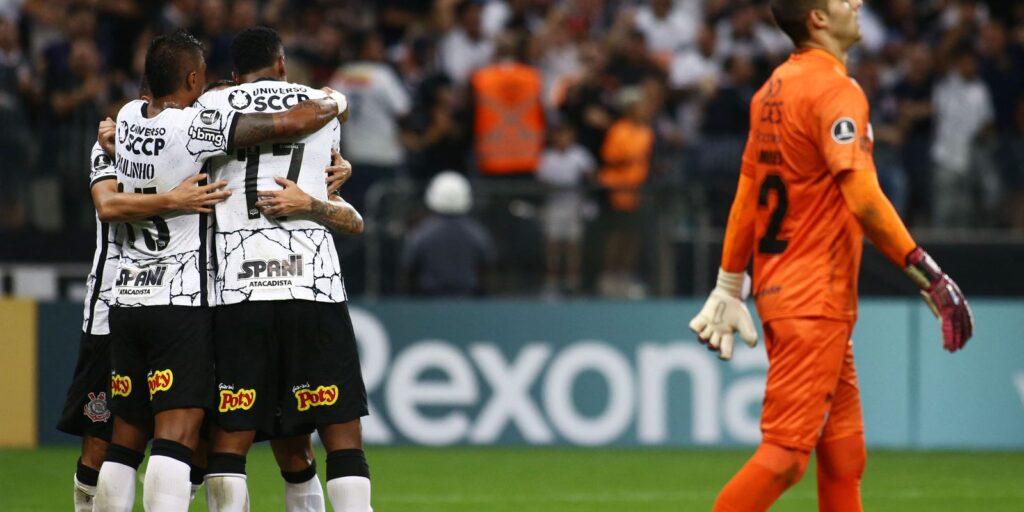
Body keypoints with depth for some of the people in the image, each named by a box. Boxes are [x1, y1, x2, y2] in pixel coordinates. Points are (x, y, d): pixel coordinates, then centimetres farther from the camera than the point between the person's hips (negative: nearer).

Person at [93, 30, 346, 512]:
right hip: (181, 302, -7)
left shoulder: (128, 117, 6)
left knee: (124, 442, 11)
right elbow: (297, 121, -16)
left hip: (127, 298, 7)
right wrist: (334, 102, 5)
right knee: (175, 437, -13)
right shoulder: (197, 126, -14)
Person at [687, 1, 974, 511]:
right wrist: (928, 275, -24)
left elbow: (747, 194, 18)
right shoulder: (837, 91, -14)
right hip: (814, 301, -10)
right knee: (786, 453, -11)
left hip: (777, 290, 10)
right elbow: (863, 198, -24)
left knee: (843, 451, 14)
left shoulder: (774, 88, 13)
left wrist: (729, 287, 25)